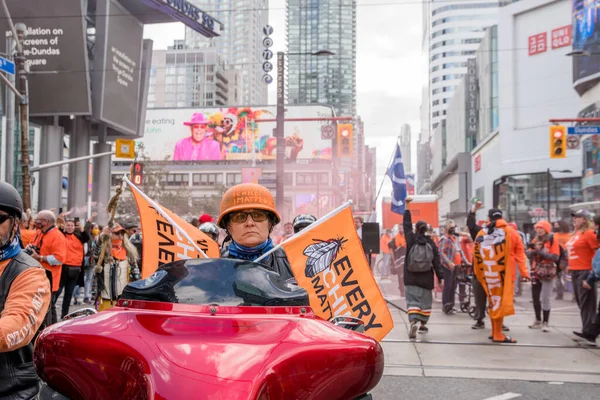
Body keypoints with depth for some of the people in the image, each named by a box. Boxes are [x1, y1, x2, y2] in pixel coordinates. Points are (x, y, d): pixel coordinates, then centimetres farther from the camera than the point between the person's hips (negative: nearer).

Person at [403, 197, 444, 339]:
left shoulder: (411, 238, -4)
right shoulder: (431, 243, -2)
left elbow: (406, 224, 10)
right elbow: (436, 261, -3)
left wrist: (407, 206, 18)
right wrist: (441, 277, 1)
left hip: (411, 278, -1)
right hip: (426, 278, 1)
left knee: (412, 299, -3)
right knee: (425, 300, 16)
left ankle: (413, 321, -25)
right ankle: (422, 324, 22)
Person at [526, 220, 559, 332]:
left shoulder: (553, 241, -5)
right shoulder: (535, 240, 11)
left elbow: (555, 257, -15)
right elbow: (529, 255, 6)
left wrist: (540, 251, -18)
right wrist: (534, 250, -14)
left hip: (547, 273, -6)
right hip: (536, 273, 6)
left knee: (545, 298, -8)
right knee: (535, 297, 10)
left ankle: (545, 323, 0)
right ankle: (538, 321, 22)